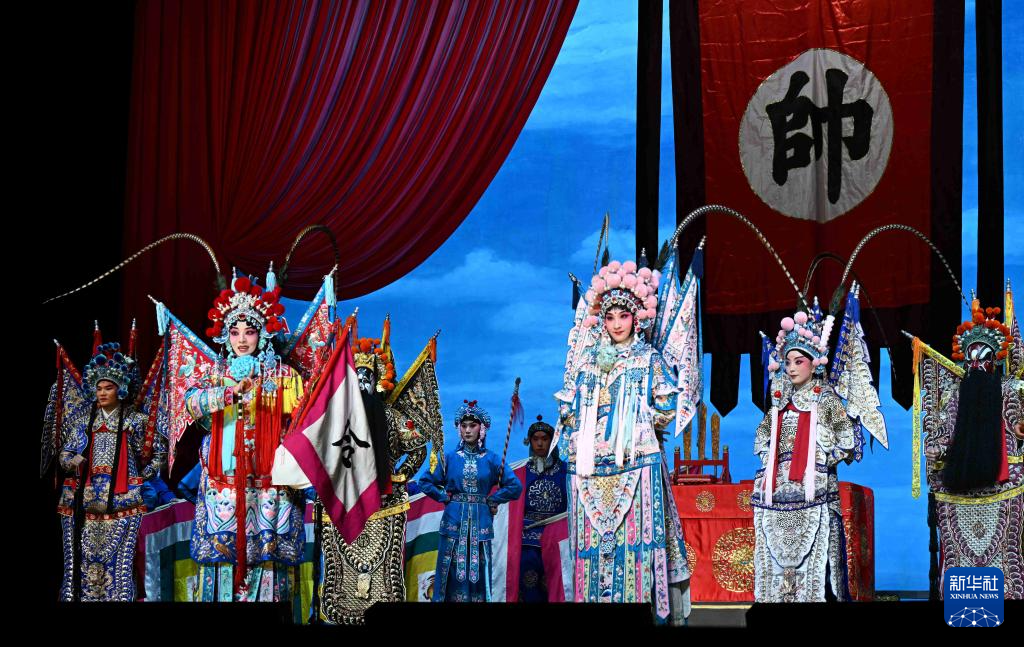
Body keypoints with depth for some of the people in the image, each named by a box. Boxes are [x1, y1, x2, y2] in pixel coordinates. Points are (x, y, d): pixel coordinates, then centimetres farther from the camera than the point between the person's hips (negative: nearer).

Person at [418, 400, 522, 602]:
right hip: (454, 521, 0)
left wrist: (492, 500, -1)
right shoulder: (450, 458, 5)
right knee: (454, 572, -1)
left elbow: (515, 487, 1)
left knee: (478, 573, 0)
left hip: (480, 522, 0)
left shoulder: (491, 460, 4)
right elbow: (425, 482, 9)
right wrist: (444, 498, 1)